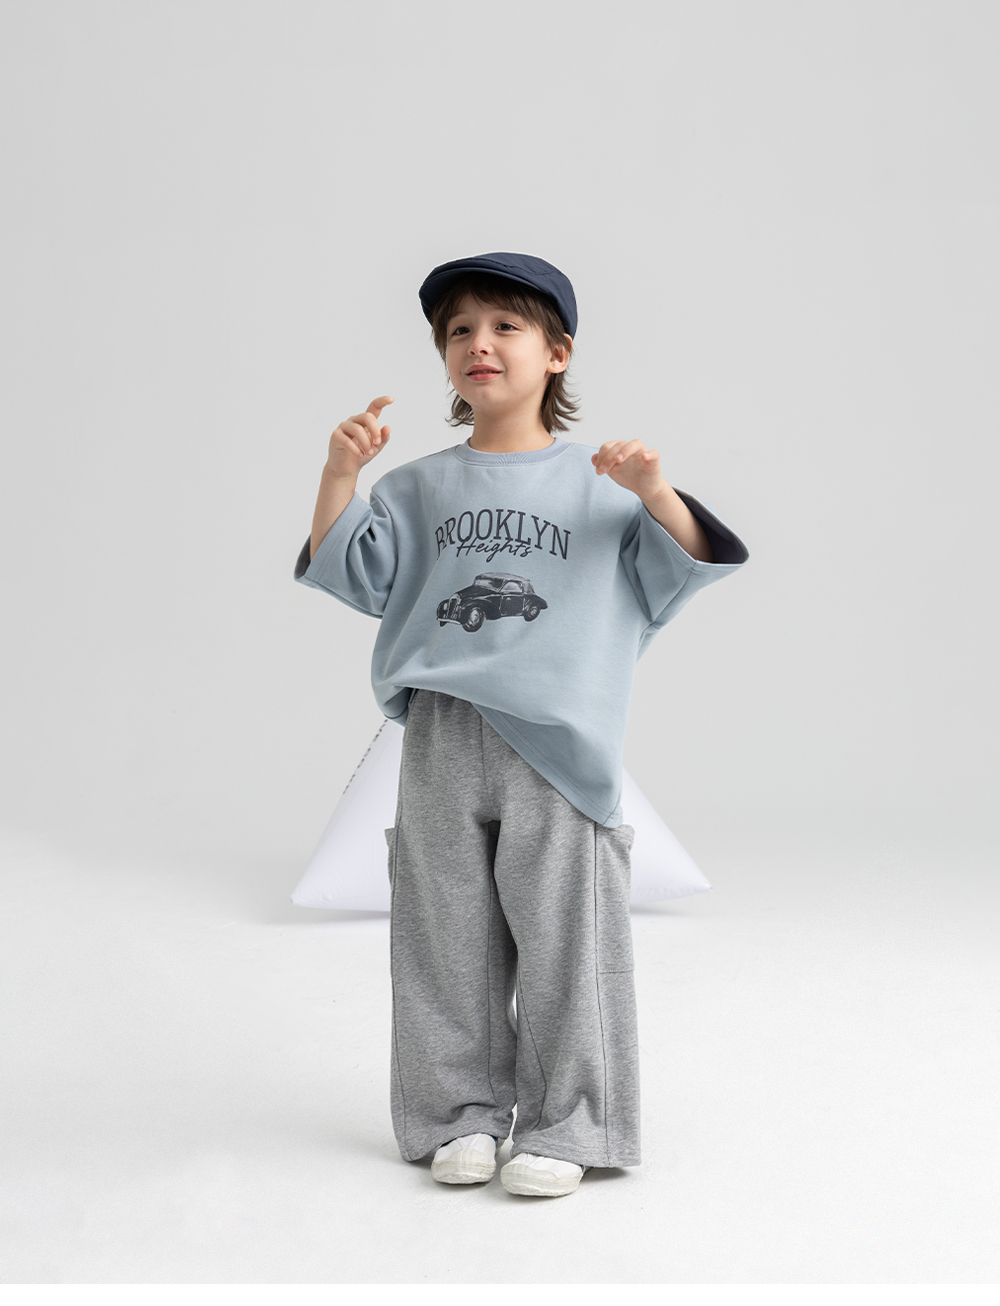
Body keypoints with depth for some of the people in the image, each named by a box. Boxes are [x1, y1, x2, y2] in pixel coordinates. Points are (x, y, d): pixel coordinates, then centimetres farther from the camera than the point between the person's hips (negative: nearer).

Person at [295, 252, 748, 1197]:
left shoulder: (597, 483, 6)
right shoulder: (421, 487, 13)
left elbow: (690, 564, 4)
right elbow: (347, 568, 6)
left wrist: (654, 494, -15)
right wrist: (340, 472, -8)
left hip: (557, 742, -2)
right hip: (444, 744, 3)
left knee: (563, 939, 0)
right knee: (450, 939, 7)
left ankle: (564, 1127, 11)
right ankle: (464, 1114, 20)